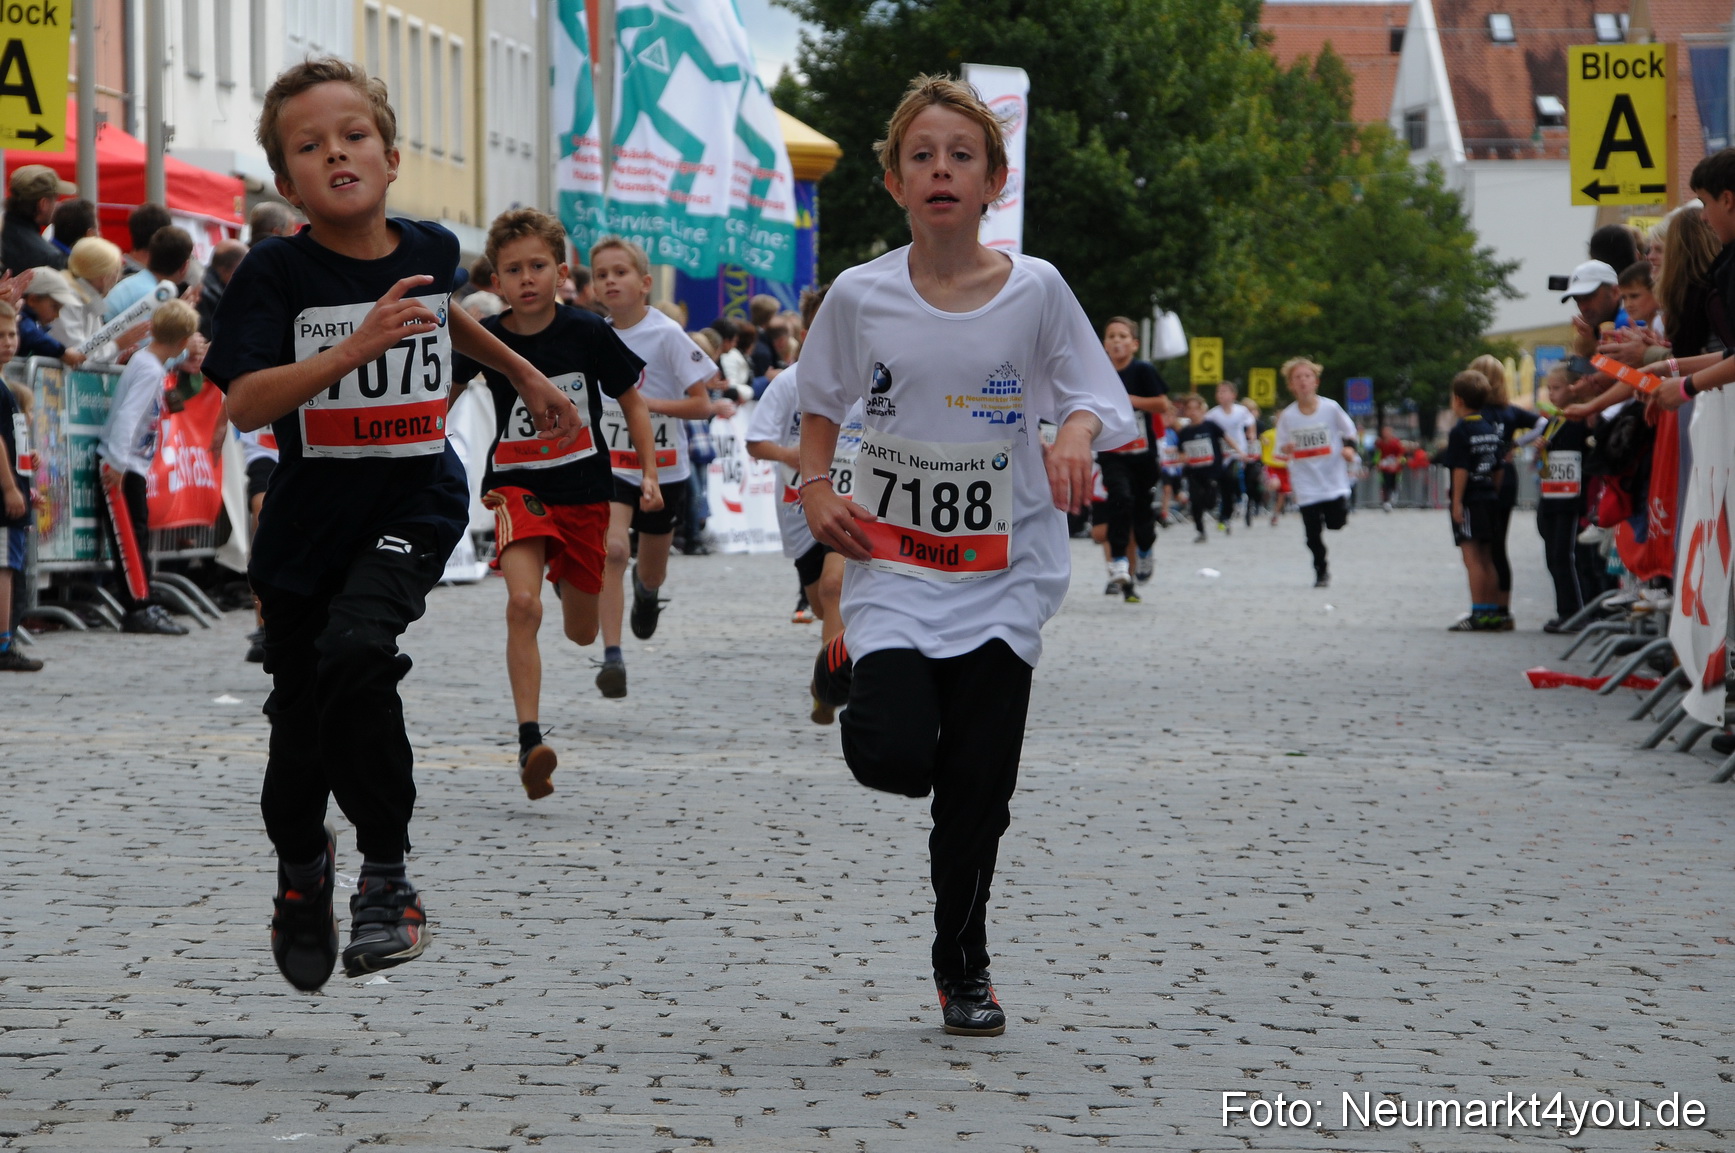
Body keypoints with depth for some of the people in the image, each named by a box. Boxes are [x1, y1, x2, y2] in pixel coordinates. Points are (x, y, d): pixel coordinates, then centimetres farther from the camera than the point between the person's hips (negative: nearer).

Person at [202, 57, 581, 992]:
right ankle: (301, 864, 43)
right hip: (311, 514, 0)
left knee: (357, 650, -29)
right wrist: (356, 345, -31)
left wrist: (526, 374, 34)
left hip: (415, 503, 0)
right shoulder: (275, 271, -12)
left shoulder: (429, 249, -1)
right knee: (301, 722, 10)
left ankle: (386, 872, -16)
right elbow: (245, 404, -23)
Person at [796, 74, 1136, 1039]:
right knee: (895, 760, -19)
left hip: (1002, 575, 0)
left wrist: (1076, 435, -20)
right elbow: (822, 405, 13)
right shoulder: (861, 296, -3)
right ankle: (849, 669, 17)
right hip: (894, 565, 0)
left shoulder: (1035, 290, -4)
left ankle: (964, 965, 22)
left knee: (978, 791, 2)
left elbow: (1099, 401, 2)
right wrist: (816, 488, -2)